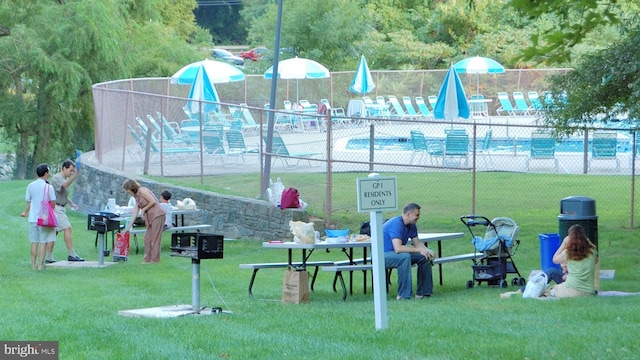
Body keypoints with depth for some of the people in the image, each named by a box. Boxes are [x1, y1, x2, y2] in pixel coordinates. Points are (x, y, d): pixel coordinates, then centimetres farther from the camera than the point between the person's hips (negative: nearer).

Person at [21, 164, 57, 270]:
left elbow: (28, 202, 9)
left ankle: (33, 264, 14)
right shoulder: (48, 187, -10)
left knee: (34, 242, 11)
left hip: (33, 218, 4)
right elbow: (53, 202, -9)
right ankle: (40, 264, 0)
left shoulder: (30, 186, 3)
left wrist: (26, 212, 27)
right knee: (43, 242, 1)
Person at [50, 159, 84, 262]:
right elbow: (65, 185, -35)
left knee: (54, 232, 11)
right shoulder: (57, 178, -13)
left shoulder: (66, 178, 17)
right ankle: (72, 255, -17)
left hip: (61, 208, 10)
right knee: (67, 228, -15)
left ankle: (48, 257, 14)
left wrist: (71, 204, 16)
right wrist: (74, 176, -47)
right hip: (56, 208, -10)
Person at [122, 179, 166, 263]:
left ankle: (155, 259, -3)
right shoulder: (136, 196, 16)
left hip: (157, 215, -10)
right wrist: (128, 227, 16)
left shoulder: (142, 191, -10)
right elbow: (135, 212, 17)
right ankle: (148, 259, 13)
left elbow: (153, 201, -18)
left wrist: (143, 209, -7)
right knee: (147, 238, 9)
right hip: (150, 217, 10)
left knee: (155, 237, -6)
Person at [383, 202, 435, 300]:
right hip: (382, 255, -9)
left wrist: (427, 251, -15)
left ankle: (423, 292, 3)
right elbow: (398, 248, -35)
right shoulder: (396, 224, -26)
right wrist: (419, 250, -29)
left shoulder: (411, 226, 4)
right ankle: (404, 295, -31)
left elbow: (417, 243, 7)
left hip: (396, 253, 9)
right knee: (405, 257, -36)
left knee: (424, 257, -2)